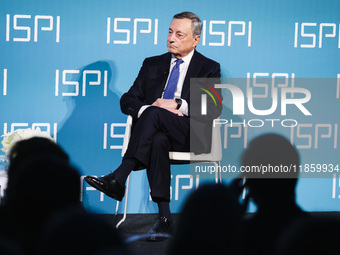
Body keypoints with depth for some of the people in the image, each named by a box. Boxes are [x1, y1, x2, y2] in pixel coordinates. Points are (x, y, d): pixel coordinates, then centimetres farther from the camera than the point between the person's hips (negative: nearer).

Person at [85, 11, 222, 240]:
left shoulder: (209, 68, 11)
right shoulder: (153, 64, 22)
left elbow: (214, 108, -5)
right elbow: (127, 100, 14)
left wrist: (177, 105, -16)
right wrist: (147, 108, -9)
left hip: (191, 135, -2)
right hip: (157, 131, 3)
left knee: (154, 113, -34)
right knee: (157, 141, -37)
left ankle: (118, 179, -39)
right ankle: (164, 217, -38)